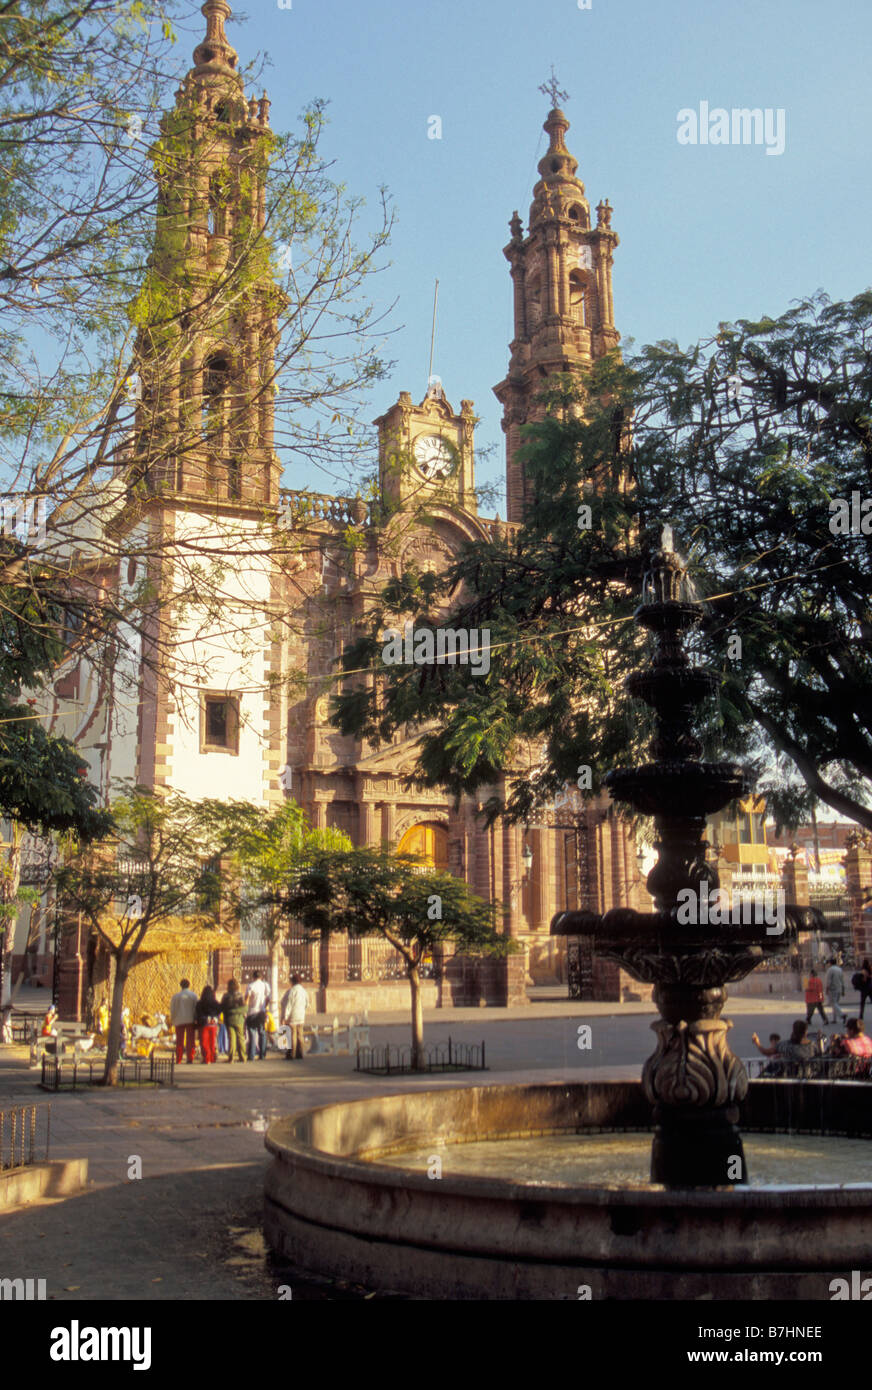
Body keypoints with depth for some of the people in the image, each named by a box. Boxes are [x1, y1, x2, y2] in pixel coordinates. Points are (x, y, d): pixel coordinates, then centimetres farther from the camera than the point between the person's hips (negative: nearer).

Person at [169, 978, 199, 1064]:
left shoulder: (176, 996, 2)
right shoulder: (193, 995, 0)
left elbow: (172, 1010, 2)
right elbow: (196, 1009, -3)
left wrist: (172, 1020, 11)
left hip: (179, 1021, 1)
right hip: (190, 1020, -1)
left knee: (179, 1041, 6)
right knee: (190, 1040, 2)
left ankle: (178, 1060, 5)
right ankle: (189, 1059, -4)